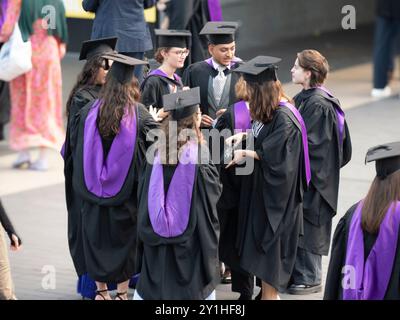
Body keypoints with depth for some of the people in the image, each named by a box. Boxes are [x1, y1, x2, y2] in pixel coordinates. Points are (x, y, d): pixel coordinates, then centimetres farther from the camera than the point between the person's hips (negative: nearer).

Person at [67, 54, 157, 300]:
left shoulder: (89, 111, -6)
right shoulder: (139, 115, -12)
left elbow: (74, 146, 5)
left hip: (93, 190, 2)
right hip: (126, 193, -2)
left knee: (97, 239, 14)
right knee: (124, 239, 11)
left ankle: (101, 290, 21)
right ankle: (122, 291, 15)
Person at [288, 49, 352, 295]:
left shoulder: (319, 104, -19)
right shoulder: (304, 98, 9)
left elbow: (309, 142, -22)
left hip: (313, 174, -9)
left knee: (306, 226, 0)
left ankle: (310, 279, 10)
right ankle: (297, 272, 23)